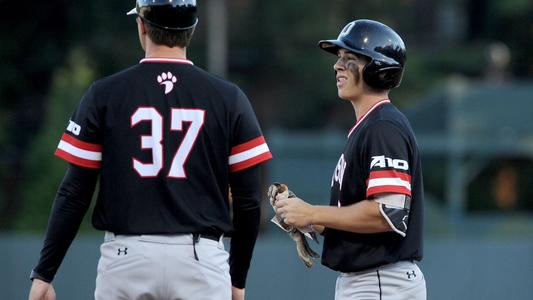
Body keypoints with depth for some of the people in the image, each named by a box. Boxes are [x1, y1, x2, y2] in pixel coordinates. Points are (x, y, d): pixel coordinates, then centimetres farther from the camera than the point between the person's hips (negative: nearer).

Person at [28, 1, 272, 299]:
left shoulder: (104, 95, 1)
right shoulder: (229, 98, 2)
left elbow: (75, 195, 0)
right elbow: (249, 200, 3)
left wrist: (44, 275, 5)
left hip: (127, 256, 0)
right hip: (201, 260, 0)